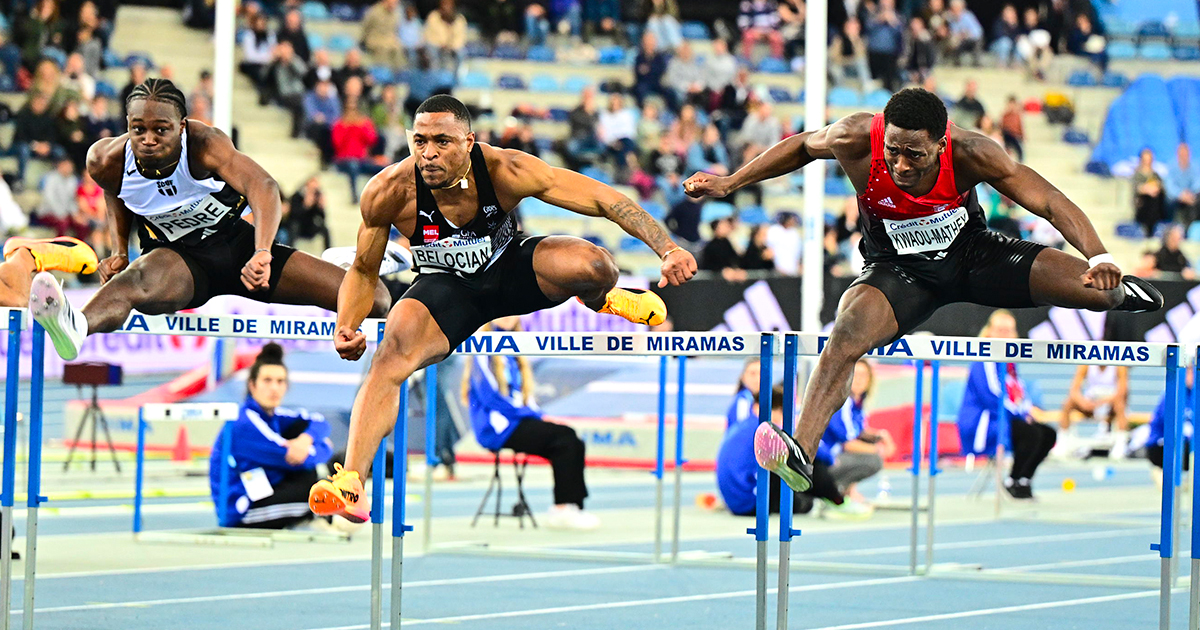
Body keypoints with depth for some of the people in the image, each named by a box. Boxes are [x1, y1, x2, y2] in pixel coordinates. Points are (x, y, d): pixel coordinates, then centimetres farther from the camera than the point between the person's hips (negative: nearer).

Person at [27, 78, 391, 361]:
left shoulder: (204, 144, -28)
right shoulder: (108, 160, -17)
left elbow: (263, 187, -45)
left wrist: (262, 255, -62)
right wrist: (120, 253, -3)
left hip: (237, 243, 1)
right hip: (177, 258, -1)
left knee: (372, 299, -9)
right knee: (138, 278, -45)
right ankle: (76, 327, -79)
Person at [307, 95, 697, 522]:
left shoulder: (504, 171, -28)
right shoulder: (389, 192, -25)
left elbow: (604, 200, -22)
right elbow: (363, 271, -7)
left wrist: (667, 248, -31)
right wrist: (346, 328, -26)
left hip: (511, 268, 0)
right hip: (446, 287, 0)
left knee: (593, 267, -29)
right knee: (394, 352, -31)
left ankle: (599, 301, 11)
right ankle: (350, 482, -38)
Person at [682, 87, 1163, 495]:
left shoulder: (969, 153, -28)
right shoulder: (857, 140, -26)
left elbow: (1050, 202, -24)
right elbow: (804, 146, -3)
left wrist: (1099, 257, -39)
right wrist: (730, 184, 1)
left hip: (970, 252, 1)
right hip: (897, 269, -1)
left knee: (1099, 290, -12)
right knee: (849, 331, -36)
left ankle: (1120, 293, 28)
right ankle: (800, 454, -41)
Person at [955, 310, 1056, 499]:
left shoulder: (1009, 361, 16)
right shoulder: (985, 361, -13)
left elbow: (1018, 393, 22)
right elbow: (991, 397, -22)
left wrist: (1027, 411, 1)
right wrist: (1022, 414, -19)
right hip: (980, 425, -10)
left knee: (1048, 434, 0)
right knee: (1032, 433, -27)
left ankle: (1024, 479, 5)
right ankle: (1013, 482, -13)